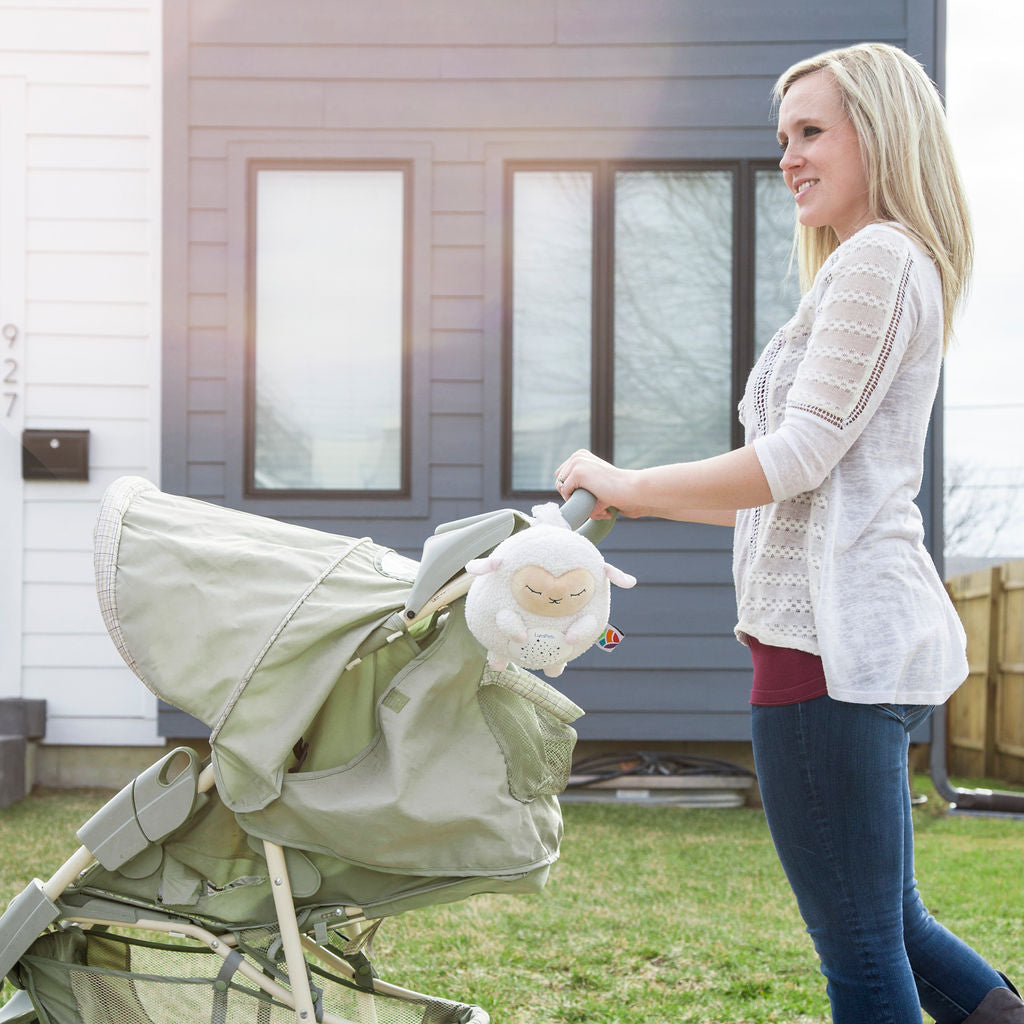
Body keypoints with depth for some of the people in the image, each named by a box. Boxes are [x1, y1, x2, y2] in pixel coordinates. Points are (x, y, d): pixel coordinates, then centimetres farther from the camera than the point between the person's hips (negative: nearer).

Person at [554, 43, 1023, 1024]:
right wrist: (638, 495, 22)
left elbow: (800, 457, -18)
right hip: (868, 636, 11)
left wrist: (629, 485, -8)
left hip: (835, 642, -11)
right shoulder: (884, 267, 23)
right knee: (888, 925, 20)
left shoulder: (879, 260, -9)